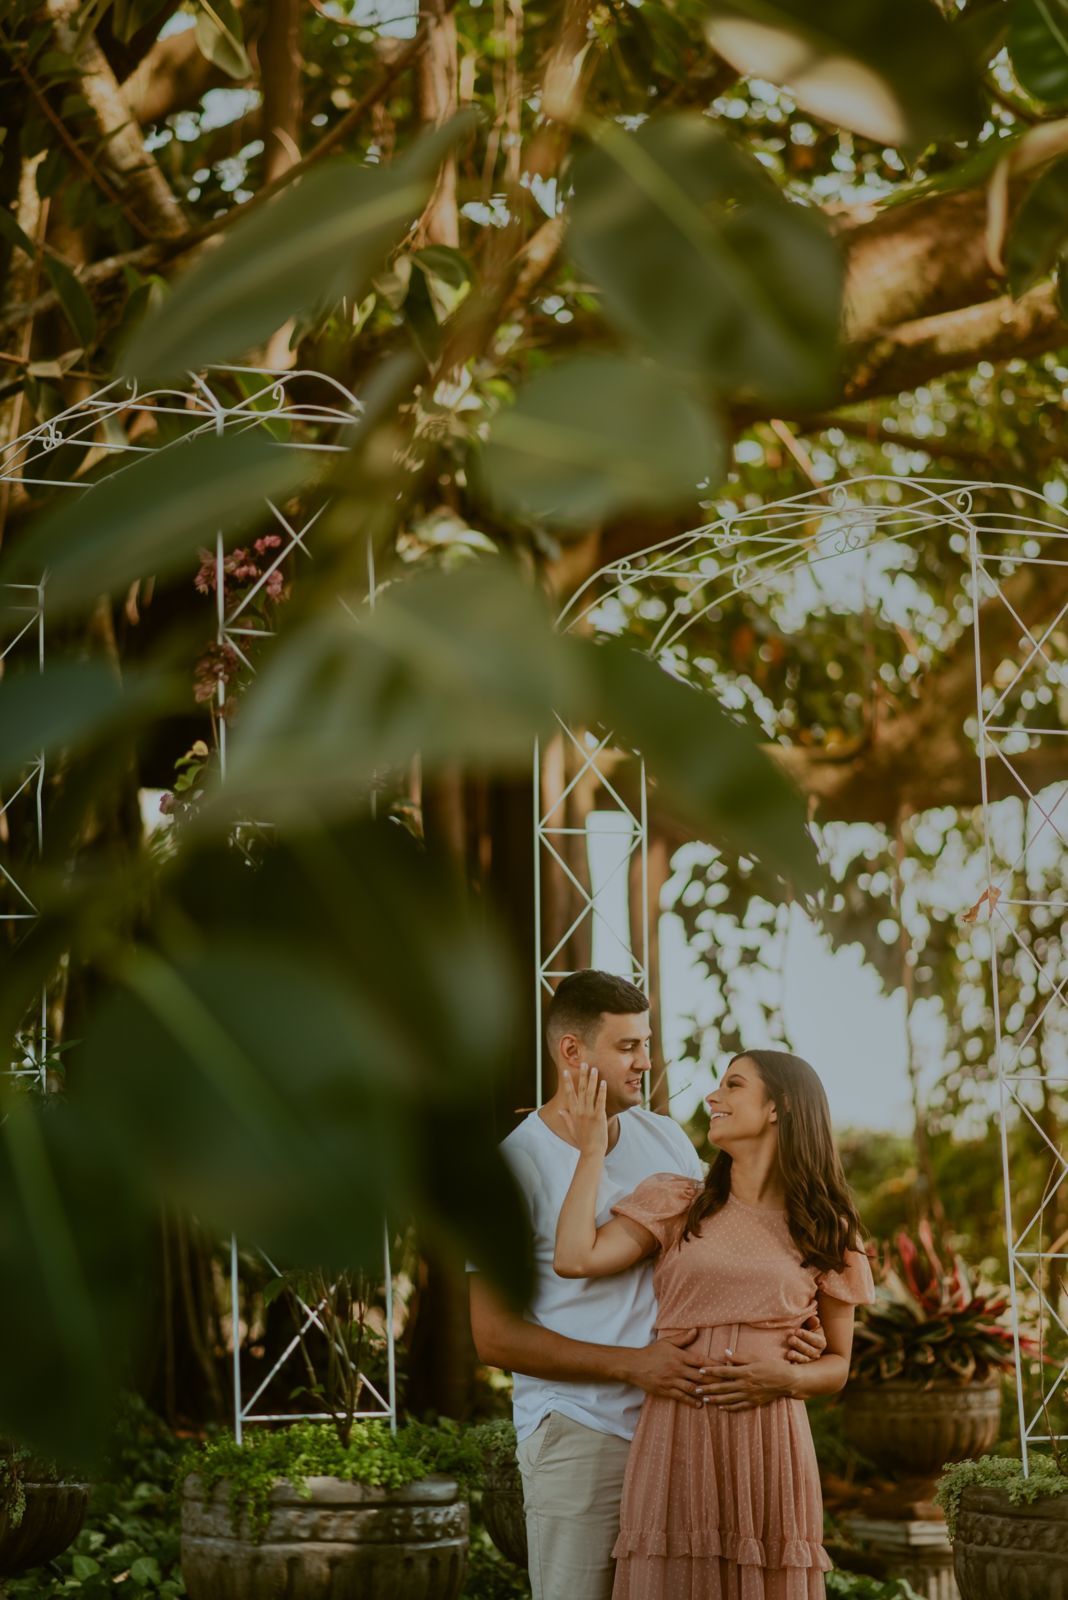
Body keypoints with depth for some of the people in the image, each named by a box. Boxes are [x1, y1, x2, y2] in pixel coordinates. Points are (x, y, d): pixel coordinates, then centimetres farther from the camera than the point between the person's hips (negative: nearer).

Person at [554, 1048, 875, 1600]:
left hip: (769, 1451, 0)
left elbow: (837, 1365, 14)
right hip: (675, 1444, 0)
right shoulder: (676, 1202, 10)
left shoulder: (825, 1233, 10)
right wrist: (592, 1149, 2)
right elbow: (575, 1258, -5)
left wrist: (786, 1378, -8)